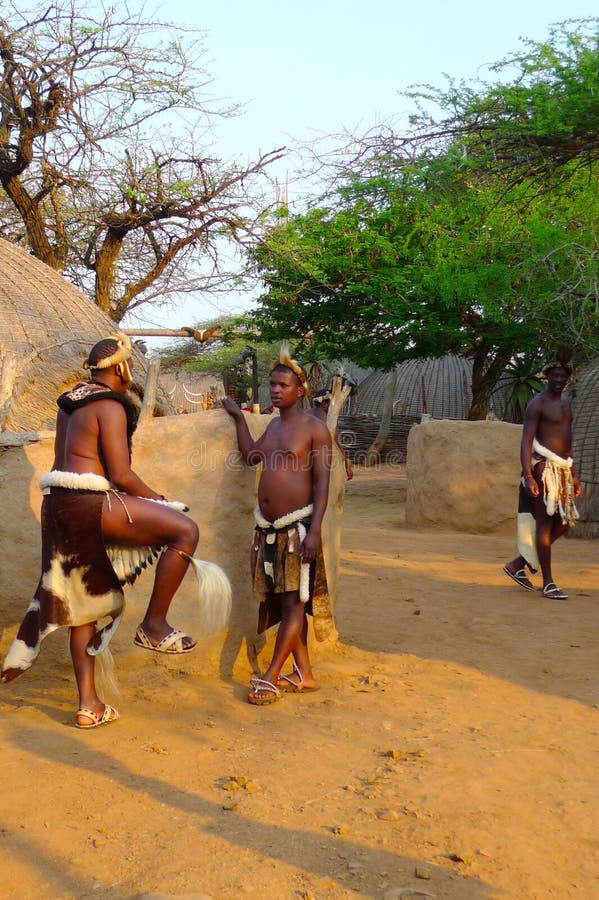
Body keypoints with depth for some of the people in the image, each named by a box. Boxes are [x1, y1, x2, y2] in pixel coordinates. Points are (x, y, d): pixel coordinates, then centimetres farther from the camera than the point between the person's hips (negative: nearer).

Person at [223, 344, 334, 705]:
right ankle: (304, 674, 20)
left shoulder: (315, 428, -6)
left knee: (294, 602, -2)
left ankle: (270, 678, 1)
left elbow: (322, 484, -11)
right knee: (280, 601, 10)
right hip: (268, 527, 8)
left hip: (297, 526, -7)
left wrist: (314, 531, -19)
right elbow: (252, 455, 29)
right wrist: (239, 416, 30)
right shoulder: (273, 425, 15)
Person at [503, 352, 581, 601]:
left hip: (563, 469, 9)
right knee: (545, 522, -6)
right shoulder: (538, 404, -7)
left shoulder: (565, 403, 19)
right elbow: (526, 441, -14)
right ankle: (548, 583, -2)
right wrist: (528, 475, -23)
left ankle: (520, 563, 18)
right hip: (545, 468, -9)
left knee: (564, 522, 10)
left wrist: (573, 474, 22)